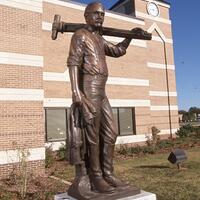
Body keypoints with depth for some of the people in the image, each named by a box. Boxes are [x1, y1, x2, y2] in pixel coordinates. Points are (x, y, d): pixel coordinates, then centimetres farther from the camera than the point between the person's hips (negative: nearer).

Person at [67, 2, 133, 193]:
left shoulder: (99, 39, 25)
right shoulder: (80, 35, -1)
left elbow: (118, 51, 39)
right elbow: (73, 62, -13)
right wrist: (75, 90, -25)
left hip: (101, 92, 9)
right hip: (89, 90, -9)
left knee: (110, 134, 7)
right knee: (94, 136, -7)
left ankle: (108, 174, 15)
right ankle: (96, 178, 2)